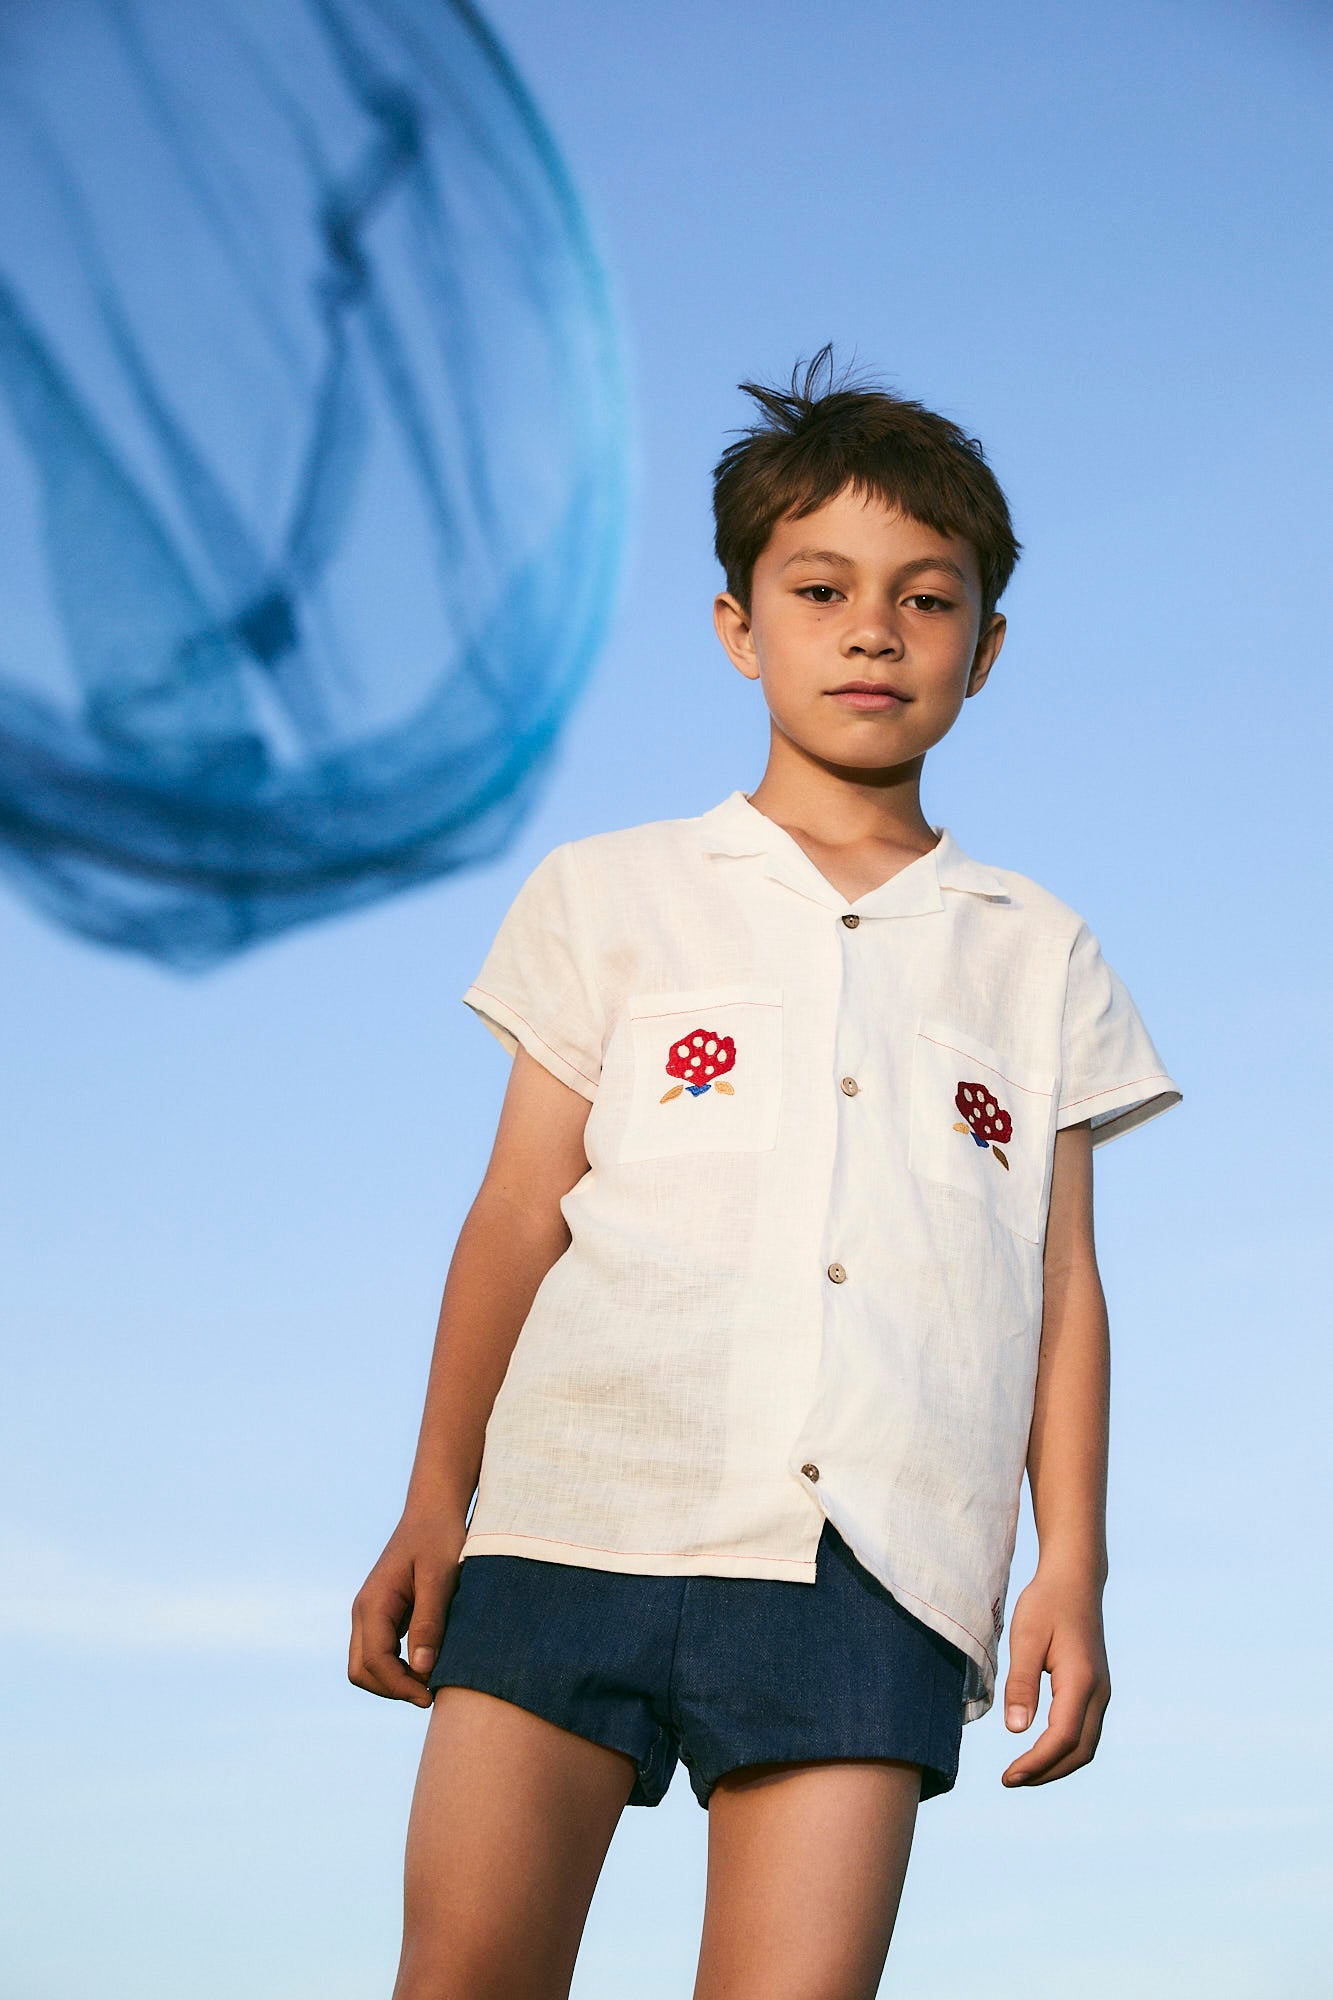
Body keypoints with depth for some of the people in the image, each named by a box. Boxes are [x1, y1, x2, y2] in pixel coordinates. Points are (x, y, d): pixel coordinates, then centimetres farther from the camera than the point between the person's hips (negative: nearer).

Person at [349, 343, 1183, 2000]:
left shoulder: (1038, 957, 17)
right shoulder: (614, 896, 15)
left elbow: (1062, 1281, 14)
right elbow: (519, 1215, 12)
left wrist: (1071, 1566, 7)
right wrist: (435, 1500, 7)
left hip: (875, 1557, 0)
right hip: (583, 1506, 0)